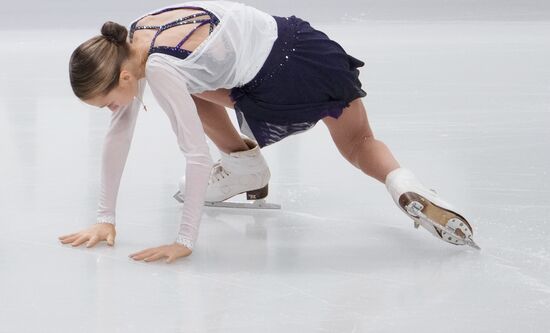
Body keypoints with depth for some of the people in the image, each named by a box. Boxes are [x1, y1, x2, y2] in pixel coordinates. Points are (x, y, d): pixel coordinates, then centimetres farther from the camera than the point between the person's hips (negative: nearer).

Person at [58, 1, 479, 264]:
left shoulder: (158, 68, -30)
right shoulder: (128, 46, -5)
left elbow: (197, 156, -33)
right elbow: (119, 134, 4)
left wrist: (184, 241, -31)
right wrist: (105, 218, 2)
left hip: (299, 64, -9)